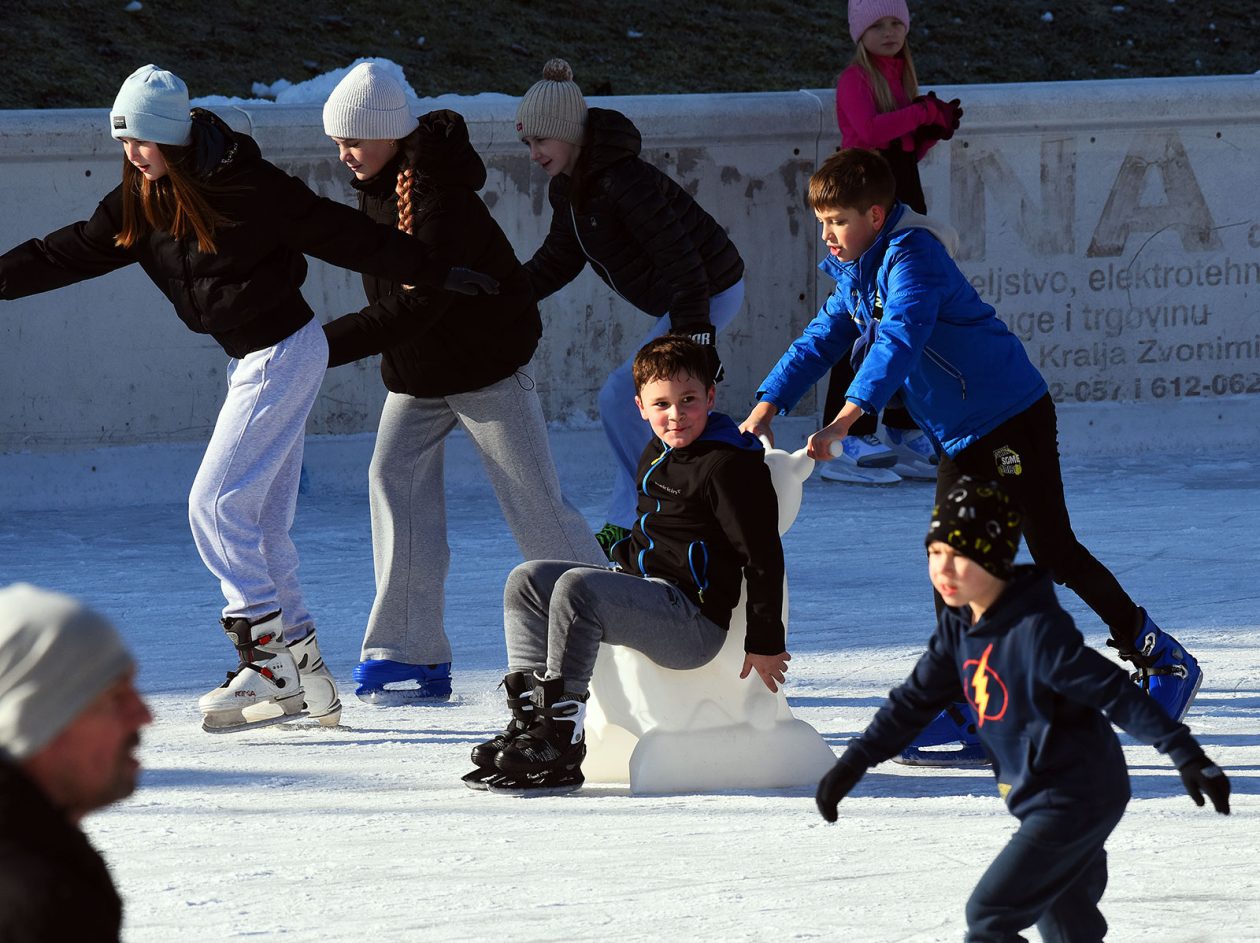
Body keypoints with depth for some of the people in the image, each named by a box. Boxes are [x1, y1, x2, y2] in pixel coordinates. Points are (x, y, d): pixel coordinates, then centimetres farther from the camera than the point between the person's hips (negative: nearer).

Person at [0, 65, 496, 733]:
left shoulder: (246, 187, -19)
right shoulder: (141, 202, 3)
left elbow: (339, 235, -14)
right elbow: (72, 253, 8)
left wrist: (437, 276, -9)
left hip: (287, 353, -8)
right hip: (250, 359, 8)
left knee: (217, 504, -13)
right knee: (262, 527, 8)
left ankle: (270, 665, -12)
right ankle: (305, 675, 13)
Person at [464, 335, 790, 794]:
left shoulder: (730, 465, -14)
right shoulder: (657, 453, 15)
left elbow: (763, 557, -14)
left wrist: (765, 644, -12)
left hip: (696, 621, -10)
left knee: (576, 586, -30)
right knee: (528, 580, 1)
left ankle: (560, 744, -32)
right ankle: (528, 718, -10)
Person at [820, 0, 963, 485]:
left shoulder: (903, 77, 17)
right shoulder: (855, 79, -7)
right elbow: (870, 130, -25)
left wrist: (935, 129, 2)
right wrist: (925, 112, -18)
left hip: (904, 197, 8)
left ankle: (902, 429, 18)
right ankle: (847, 441, -9)